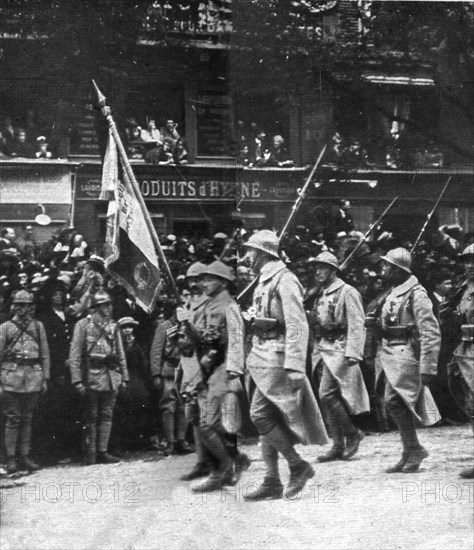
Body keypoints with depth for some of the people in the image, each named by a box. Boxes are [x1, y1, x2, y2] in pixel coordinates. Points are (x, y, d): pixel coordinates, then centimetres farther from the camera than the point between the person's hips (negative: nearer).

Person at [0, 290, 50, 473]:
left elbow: (45, 354, 11)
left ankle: (24, 457, 13)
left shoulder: (38, 326, 10)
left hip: (33, 377, 3)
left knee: (27, 419, 7)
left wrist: (45, 378, 6)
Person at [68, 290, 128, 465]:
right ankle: (90, 453, 7)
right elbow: (75, 355, -5)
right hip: (92, 377, -4)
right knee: (91, 417, 1)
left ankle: (102, 451, 10)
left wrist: (124, 377, 10)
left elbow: (121, 354, 16)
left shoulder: (113, 326, 12)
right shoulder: (83, 325, -2)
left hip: (112, 377, 4)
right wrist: (77, 380, -12)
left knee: (107, 416, 5)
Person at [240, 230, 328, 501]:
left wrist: (294, 366, -25)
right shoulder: (264, 281, 15)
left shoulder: (284, 281, -14)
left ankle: (299, 465, -1)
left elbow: (298, 326, -20)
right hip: (264, 356, 10)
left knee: (260, 415, -12)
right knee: (268, 418, 8)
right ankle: (272, 483, 12)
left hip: (276, 357, -10)